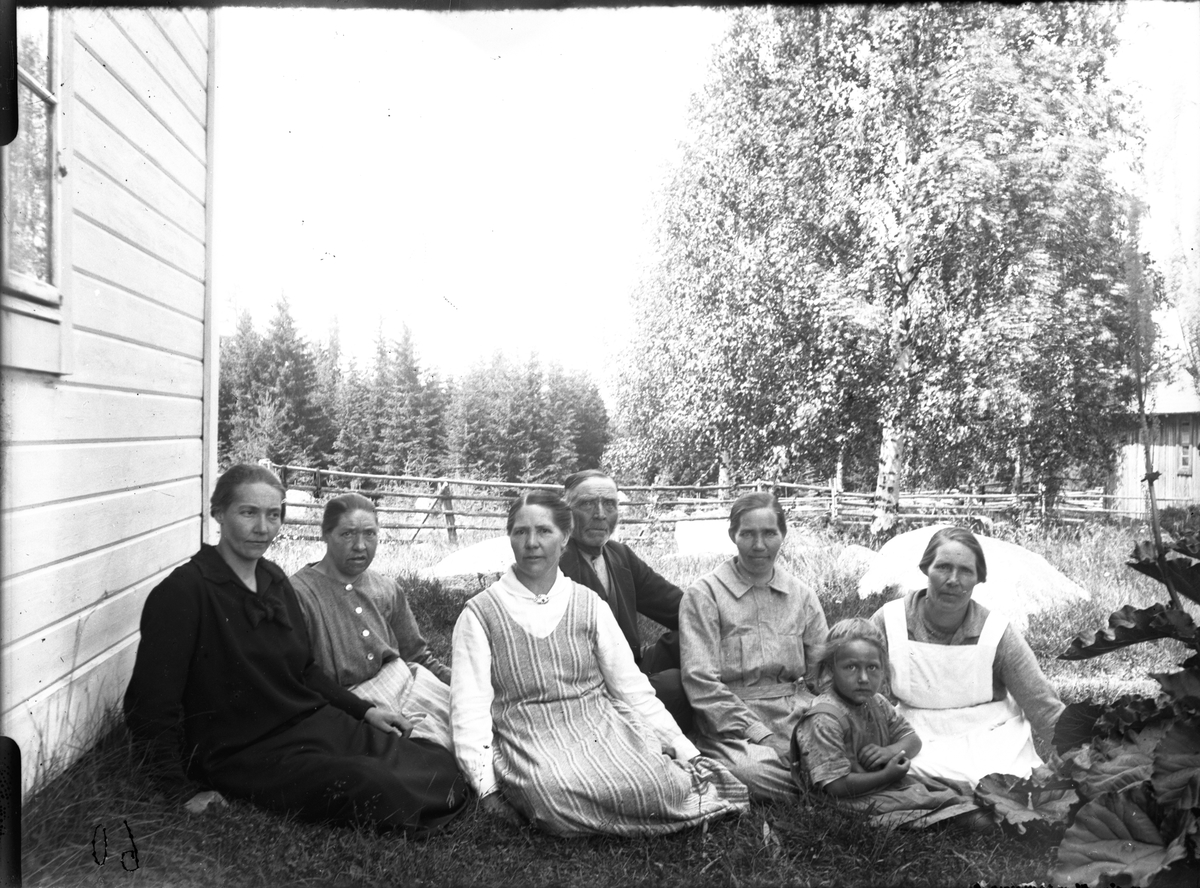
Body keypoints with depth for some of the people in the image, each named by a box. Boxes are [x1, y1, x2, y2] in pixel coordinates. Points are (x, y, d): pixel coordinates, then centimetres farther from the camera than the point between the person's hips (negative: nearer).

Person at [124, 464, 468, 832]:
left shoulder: (274, 580, 12)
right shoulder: (183, 592, -13)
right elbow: (150, 704, -12)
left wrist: (364, 709, 14)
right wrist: (187, 791, -14)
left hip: (319, 723, 7)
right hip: (249, 753, -7)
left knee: (443, 770, -10)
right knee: (378, 789, -29)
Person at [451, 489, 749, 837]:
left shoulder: (589, 605, 11)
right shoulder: (480, 613, 4)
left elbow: (631, 685, 9)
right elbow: (469, 704, -1)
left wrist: (686, 751, 0)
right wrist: (486, 785, -13)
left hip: (602, 726, 2)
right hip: (529, 739, -1)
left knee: (652, 788, -29)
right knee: (561, 798, -35)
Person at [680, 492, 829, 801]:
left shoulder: (802, 596, 14)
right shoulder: (703, 594, 0)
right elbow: (701, 682, -8)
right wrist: (759, 733, -15)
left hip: (798, 716, 3)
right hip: (732, 724, -3)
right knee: (751, 771, -35)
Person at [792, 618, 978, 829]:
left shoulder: (876, 703, 5)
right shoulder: (825, 719, -25)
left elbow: (912, 740, 13)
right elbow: (836, 786, -25)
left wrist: (891, 751, -11)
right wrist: (886, 776, -22)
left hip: (887, 785, 9)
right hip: (854, 801, -9)